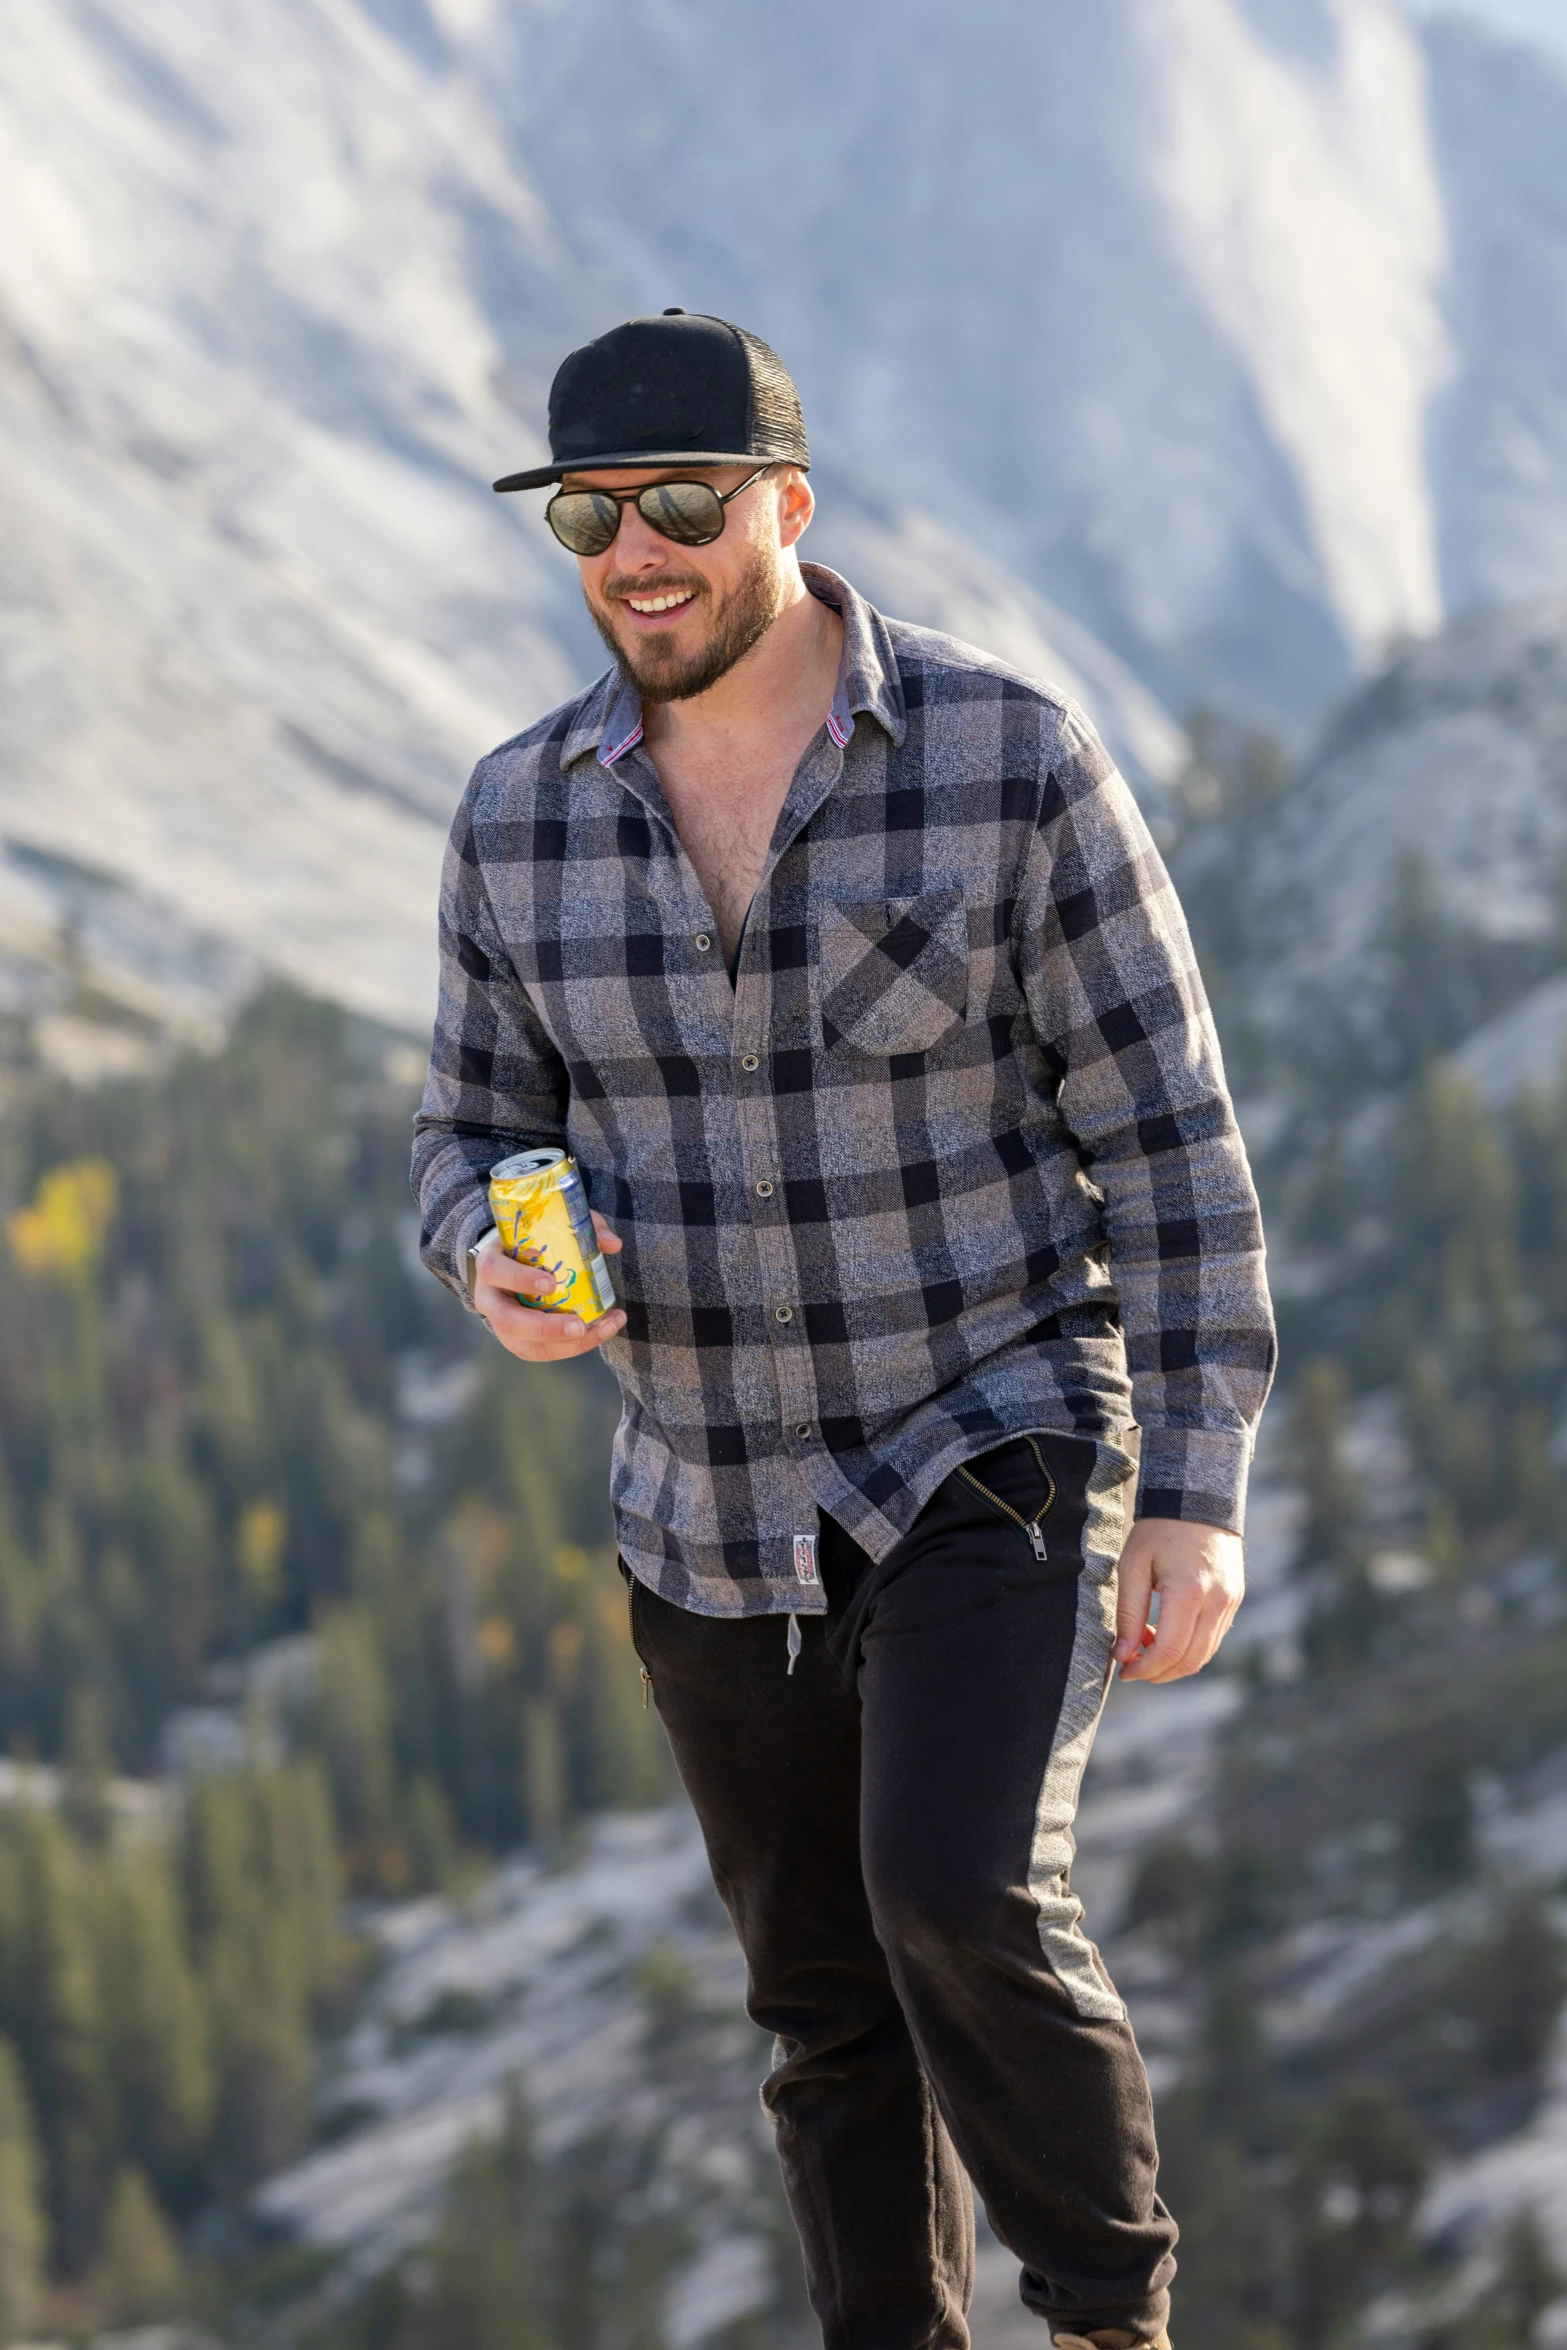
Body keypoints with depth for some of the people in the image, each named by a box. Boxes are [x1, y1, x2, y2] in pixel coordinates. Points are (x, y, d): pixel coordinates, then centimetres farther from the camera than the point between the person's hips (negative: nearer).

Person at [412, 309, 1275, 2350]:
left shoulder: (1012, 763, -15)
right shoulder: (527, 822, -4)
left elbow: (1168, 1142, -11)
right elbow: (477, 1139, 6)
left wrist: (1200, 1498, -15)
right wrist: (501, 1266, -19)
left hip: (1006, 1458, -4)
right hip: (728, 1514, 4)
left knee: (965, 1906, -22)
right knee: (830, 2004, 12)